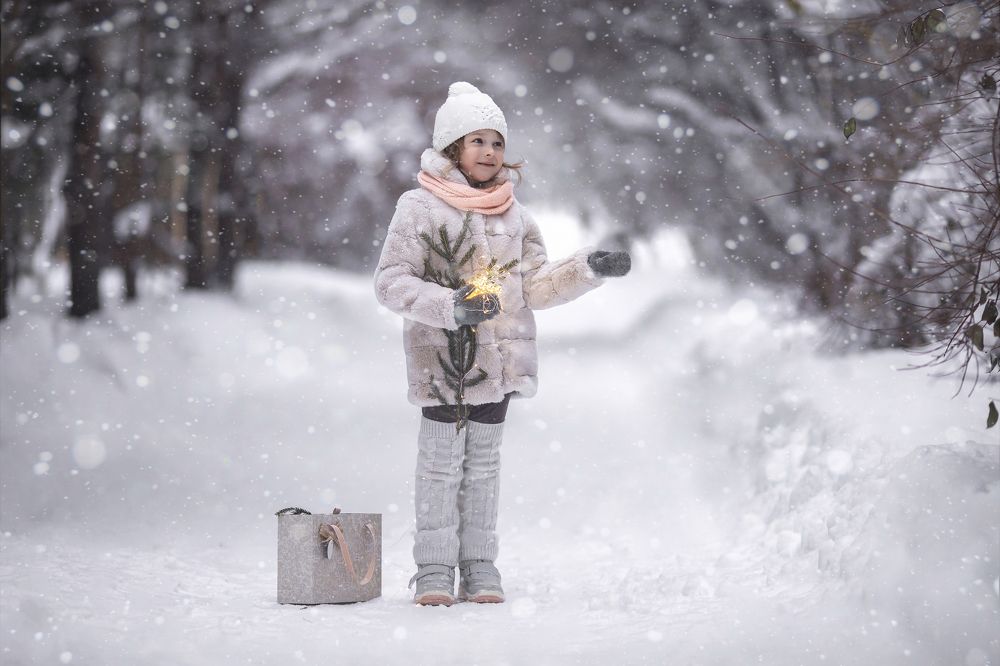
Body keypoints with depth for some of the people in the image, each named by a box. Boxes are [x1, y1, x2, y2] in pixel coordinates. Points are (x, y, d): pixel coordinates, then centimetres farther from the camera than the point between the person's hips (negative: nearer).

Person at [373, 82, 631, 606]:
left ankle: (479, 567, 17)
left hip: (498, 360, 5)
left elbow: (535, 286, 12)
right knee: (441, 462, -1)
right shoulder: (420, 208, -5)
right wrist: (449, 306, -23)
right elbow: (391, 282, -9)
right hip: (442, 358, -5)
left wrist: (588, 268, -2)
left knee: (484, 463, 11)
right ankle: (435, 569, 8)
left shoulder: (512, 214, 12)